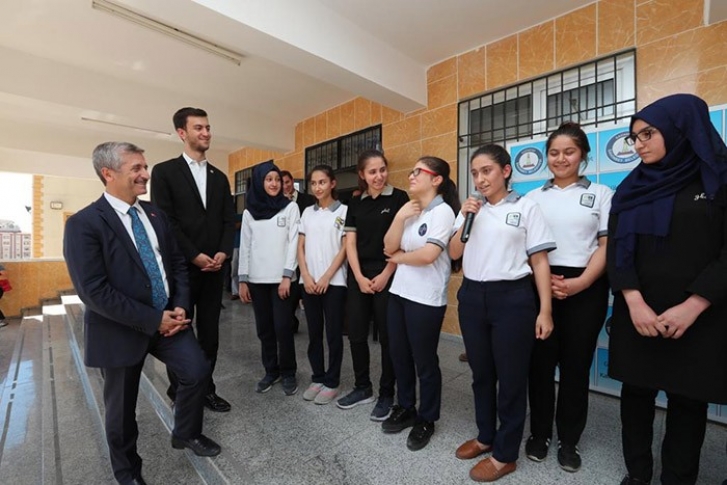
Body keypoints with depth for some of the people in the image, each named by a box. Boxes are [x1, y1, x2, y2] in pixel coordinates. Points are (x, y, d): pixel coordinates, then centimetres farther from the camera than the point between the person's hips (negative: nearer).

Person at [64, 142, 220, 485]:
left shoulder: (155, 215, 4)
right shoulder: (83, 223, -16)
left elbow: (177, 263, 6)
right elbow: (94, 291, -22)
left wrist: (180, 307, -8)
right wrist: (153, 320, -21)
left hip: (167, 318, 5)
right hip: (121, 330, -4)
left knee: (198, 371, 4)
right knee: (121, 407, 15)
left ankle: (186, 433, 34)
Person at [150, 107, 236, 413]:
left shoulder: (219, 177, 13)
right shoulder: (165, 171, -1)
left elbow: (229, 220, 8)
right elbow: (165, 221, -9)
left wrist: (223, 253, -7)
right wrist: (195, 256, -14)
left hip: (214, 268, 4)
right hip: (181, 267, -4)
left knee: (210, 332, 10)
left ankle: (206, 389, 24)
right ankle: (179, 394, 25)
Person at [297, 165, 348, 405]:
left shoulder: (343, 211, -3)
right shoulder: (307, 212, 10)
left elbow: (345, 248, -6)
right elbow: (300, 247, 8)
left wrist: (326, 277, -11)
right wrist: (306, 276, -4)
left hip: (334, 282, -4)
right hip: (309, 281, 4)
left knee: (333, 334, 4)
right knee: (314, 333, 12)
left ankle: (331, 382, 19)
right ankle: (317, 378, 27)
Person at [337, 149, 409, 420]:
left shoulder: (399, 198, -3)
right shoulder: (356, 203, 10)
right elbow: (350, 243, 7)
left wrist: (385, 275, -11)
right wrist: (359, 277, -4)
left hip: (387, 276, -4)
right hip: (358, 276, 5)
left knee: (387, 337, 5)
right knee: (356, 334, 11)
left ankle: (386, 395, 23)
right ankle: (362, 387, 31)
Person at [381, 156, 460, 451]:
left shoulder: (443, 211, -11)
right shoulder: (409, 209, 12)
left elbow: (427, 255, -22)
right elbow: (389, 247, 4)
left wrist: (399, 257, -5)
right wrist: (400, 217, -9)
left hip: (426, 298, -7)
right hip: (399, 292, 7)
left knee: (424, 360, 8)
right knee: (399, 354, 17)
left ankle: (426, 420, 30)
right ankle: (405, 408, 38)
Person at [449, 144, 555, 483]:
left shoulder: (526, 207, -2)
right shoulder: (471, 208, 10)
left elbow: (539, 262, -3)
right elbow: (454, 253, 8)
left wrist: (545, 311, -7)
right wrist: (465, 219, -5)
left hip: (512, 298, -4)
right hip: (472, 297, 5)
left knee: (511, 377, 8)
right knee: (481, 373, 17)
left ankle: (505, 454, 28)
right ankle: (486, 436, 39)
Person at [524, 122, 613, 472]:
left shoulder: (601, 194, 7)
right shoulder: (534, 197, 10)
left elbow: (607, 245, -1)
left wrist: (581, 282, -15)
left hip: (586, 289, 0)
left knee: (576, 364, 8)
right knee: (540, 361, 7)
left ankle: (569, 441, 26)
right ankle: (539, 433, 25)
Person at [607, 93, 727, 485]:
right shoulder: (632, 188, 7)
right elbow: (617, 248, -1)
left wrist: (692, 307, -14)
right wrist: (634, 302, -13)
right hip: (637, 313, 2)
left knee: (688, 398, 9)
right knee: (636, 392, 10)